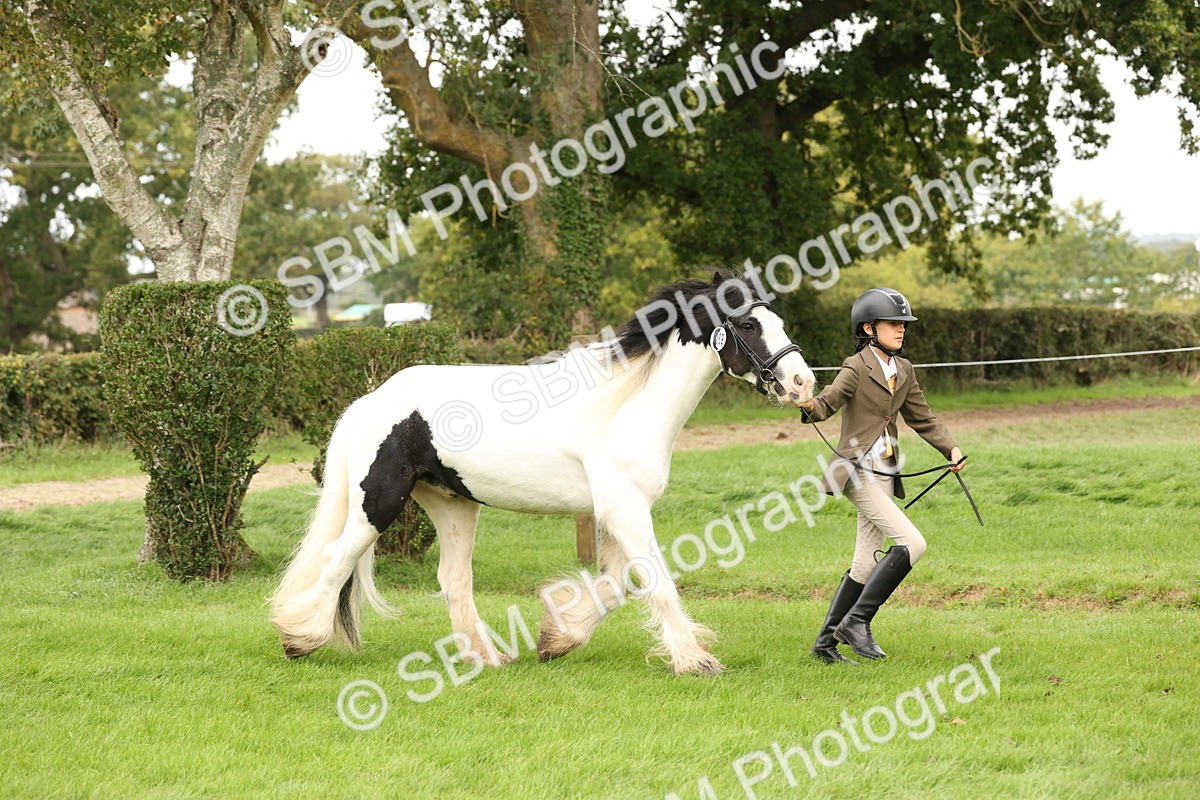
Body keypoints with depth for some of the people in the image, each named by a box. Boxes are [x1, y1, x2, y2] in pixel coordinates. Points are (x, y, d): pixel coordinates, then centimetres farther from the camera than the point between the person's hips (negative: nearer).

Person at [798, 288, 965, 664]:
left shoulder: (903, 370, 13)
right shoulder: (856, 368, -9)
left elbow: (922, 418, 19)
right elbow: (827, 403, -19)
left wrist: (951, 449, 6)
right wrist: (809, 405, -42)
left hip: (884, 474, 8)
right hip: (858, 472, -8)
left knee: (867, 562, 7)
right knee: (911, 543, -18)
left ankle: (827, 640, 15)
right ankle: (856, 620, -10)